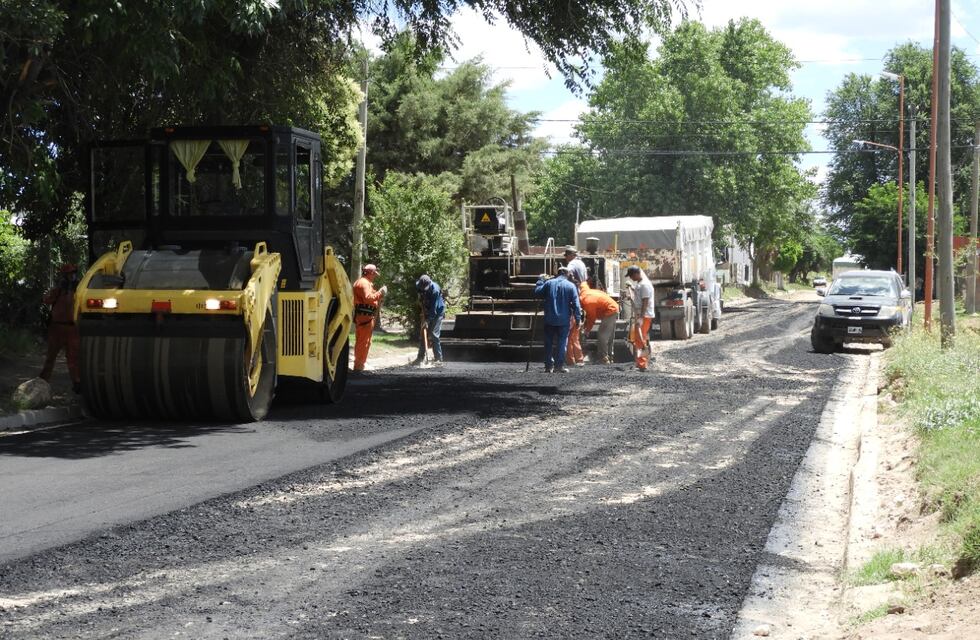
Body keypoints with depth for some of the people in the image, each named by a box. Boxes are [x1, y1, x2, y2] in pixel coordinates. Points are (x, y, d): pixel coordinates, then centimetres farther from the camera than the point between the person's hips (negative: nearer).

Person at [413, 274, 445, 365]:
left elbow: (433, 308, -29)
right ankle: (420, 357, 14)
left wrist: (428, 321, -29)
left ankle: (439, 359, -13)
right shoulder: (418, 285, -11)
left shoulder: (435, 290, -31)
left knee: (434, 334, -15)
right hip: (427, 311, 7)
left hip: (437, 312, -7)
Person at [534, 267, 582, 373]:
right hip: (564, 320, -2)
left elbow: (537, 292, 8)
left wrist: (541, 280, 20)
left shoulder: (548, 283, 0)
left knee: (549, 343, 9)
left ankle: (548, 365, 9)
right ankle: (559, 366, -1)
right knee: (562, 343, 3)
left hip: (549, 319, 2)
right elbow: (576, 304, -7)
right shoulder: (571, 286, -4)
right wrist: (578, 318, -3)